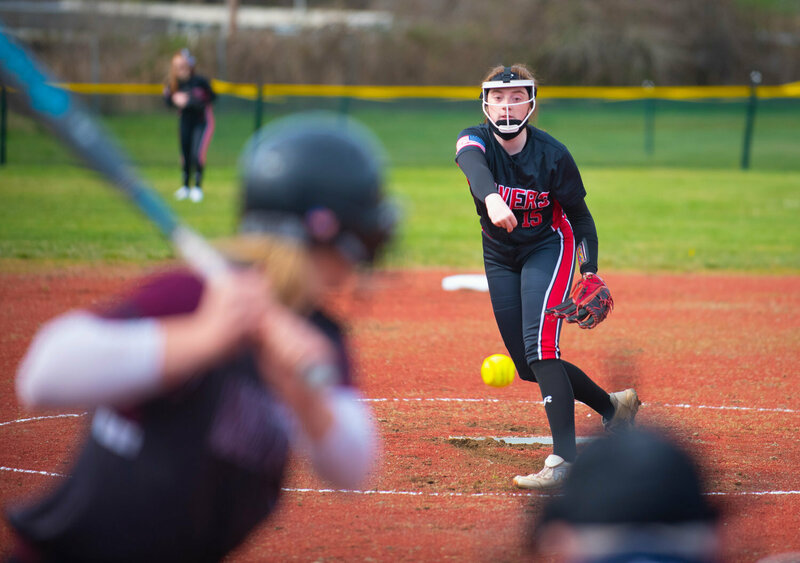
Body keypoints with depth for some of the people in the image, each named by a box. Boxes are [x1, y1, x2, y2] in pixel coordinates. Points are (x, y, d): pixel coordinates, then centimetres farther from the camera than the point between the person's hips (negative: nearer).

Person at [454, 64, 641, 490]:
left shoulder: (552, 154, -20)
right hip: (500, 258, 4)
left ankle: (564, 459, -29)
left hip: (549, 247, -4)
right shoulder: (474, 140, -19)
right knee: (528, 366, 6)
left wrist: (590, 270, -19)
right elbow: (474, 165, -44)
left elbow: (579, 212, -6)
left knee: (539, 345, -25)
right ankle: (612, 406, 28)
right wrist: (491, 197, -68)